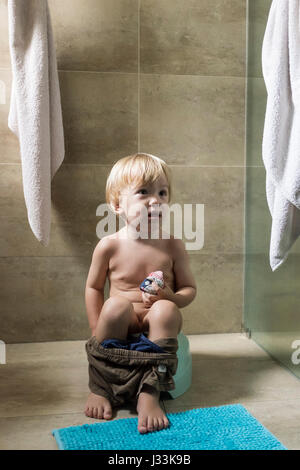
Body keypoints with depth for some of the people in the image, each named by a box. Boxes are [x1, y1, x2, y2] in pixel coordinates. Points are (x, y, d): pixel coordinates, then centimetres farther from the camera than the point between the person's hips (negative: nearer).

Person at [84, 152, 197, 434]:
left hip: (157, 323, 0)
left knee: (165, 309, -32)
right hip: (122, 324, 0)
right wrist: (98, 331, -5)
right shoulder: (109, 246, -7)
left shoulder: (172, 246, -5)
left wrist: (171, 297, -21)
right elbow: (93, 287, 3)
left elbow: (189, 289, 1)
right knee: (116, 304, -32)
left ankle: (149, 394, -25)